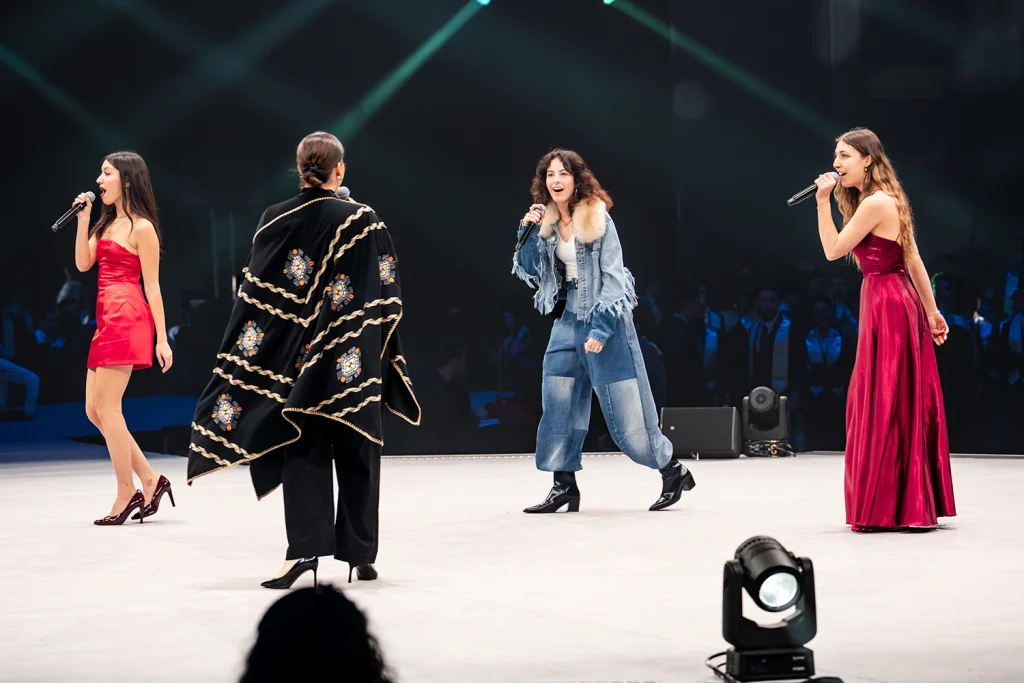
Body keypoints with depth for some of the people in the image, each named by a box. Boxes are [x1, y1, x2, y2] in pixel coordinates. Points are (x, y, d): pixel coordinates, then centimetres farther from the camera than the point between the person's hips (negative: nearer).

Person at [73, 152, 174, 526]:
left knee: (106, 407, -8)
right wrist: (83, 219, 2)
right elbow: (82, 263, 8)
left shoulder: (141, 228, -5)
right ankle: (150, 480, 12)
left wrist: (162, 339, -9)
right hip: (106, 319, 9)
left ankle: (126, 495, -1)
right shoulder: (107, 224, 19)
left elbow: (152, 286, -7)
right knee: (94, 410, 7)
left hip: (126, 318, -9)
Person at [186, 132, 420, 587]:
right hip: (353, 361, -1)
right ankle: (359, 553, 13)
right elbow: (386, 297, -4)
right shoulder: (363, 221, -7)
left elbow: (255, 294, 0)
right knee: (355, 454, 9)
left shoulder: (275, 220, -2)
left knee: (302, 451, 6)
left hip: (297, 360, 1)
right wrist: (380, 355, 10)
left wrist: (243, 360, 6)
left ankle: (304, 546, -10)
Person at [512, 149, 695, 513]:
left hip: (606, 317, -6)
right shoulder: (547, 221, 6)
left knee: (624, 405, -4)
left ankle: (673, 471, 12)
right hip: (569, 318, 6)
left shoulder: (597, 218, -11)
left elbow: (612, 274, -14)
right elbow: (528, 272, 10)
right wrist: (527, 232, -6)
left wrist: (601, 328, -21)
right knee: (557, 401, -1)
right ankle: (564, 485, 6)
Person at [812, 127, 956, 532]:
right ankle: (915, 506, 17)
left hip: (886, 307, -10)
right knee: (906, 406, 12)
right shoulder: (889, 200, 16)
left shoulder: (875, 203, -14)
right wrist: (932, 312, 18)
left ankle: (887, 509, 0)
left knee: (885, 407, -5)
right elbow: (914, 261, 16)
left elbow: (832, 251, -12)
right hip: (900, 304, 10)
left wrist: (823, 202, -9)